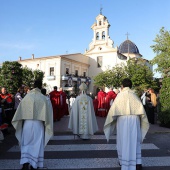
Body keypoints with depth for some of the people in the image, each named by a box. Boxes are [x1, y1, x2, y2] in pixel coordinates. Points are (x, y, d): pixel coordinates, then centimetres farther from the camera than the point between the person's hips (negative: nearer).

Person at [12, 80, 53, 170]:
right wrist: (47, 123, 5)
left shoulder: (26, 97, -2)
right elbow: (47, 112, -6)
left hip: (27, 123, 2)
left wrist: (20, 122, 16)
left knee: (26, 144, 13)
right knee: (37, 144, 12)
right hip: (38, 124, -1)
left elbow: (20, 112, 3)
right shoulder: (43, 98, -7)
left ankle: (25, 162, 0)